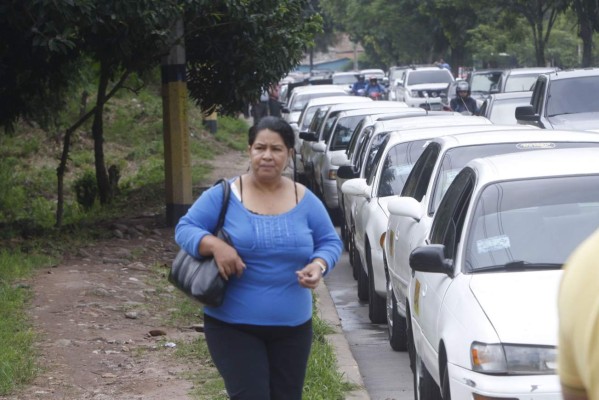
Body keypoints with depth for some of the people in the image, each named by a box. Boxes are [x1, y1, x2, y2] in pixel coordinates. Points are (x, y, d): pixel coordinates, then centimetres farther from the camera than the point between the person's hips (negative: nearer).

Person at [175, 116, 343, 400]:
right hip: (232, 326, -3)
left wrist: (319, 266, -14)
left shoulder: (305, 201, 2)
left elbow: (330, 242, 8)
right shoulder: (223, 196, -6)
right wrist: (215, 245, -25)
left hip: (292, 326, 3)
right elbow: (185, 229, -5)